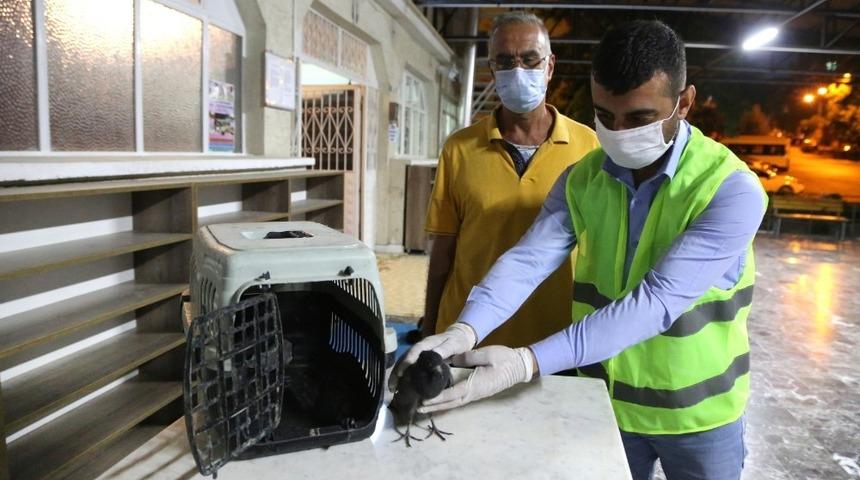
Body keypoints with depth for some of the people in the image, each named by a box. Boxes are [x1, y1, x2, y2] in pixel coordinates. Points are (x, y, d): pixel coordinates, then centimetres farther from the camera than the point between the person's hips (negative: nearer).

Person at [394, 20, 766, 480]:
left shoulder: (732, 189, -22)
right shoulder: (581, 179, -8)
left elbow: (656, 302, -32)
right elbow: (527, 260, -20)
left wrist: (527, 363, -39)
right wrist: (464, 331, -38)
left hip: (697, 413, -2)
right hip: (605, 402, 3)